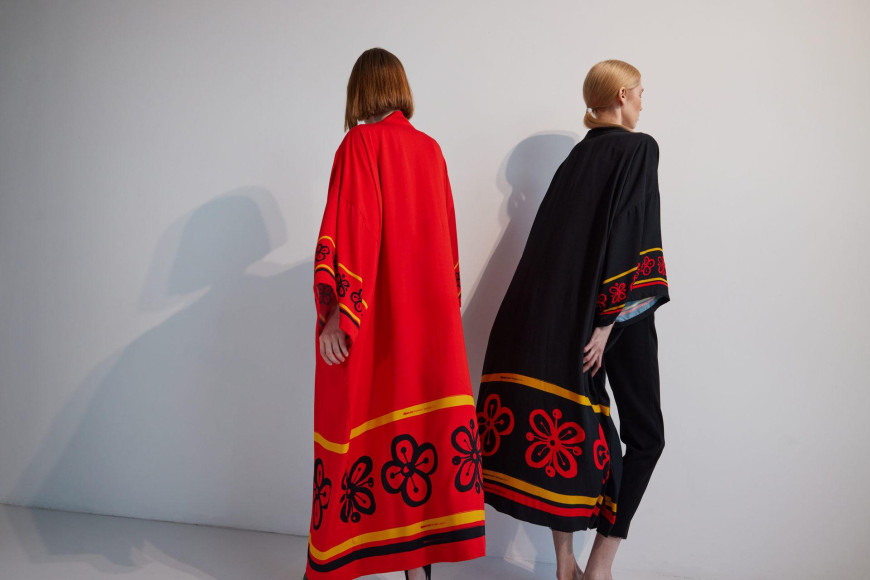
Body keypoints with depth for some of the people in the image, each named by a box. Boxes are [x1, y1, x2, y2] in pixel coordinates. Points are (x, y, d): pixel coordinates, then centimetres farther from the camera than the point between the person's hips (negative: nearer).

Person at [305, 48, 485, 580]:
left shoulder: (361, 142, -6)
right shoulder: (431, 148, 11)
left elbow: (350, 225, -16)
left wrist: (335, 311, -18)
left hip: (372, 316, -5)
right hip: (429, 315, 5)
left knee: (358, 420, 4)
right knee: (420, 425, 7)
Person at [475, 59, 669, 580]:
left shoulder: (577, 157, 14)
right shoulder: (638, 148, -6)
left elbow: (555, 240, 12)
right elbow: (627, 232, -18)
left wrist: (575, 316, 13)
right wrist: (609, 319, -20)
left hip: (557, 314, 7)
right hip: (617, 311, -6)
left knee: (566, 429, 8)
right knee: (644, 433, 5)